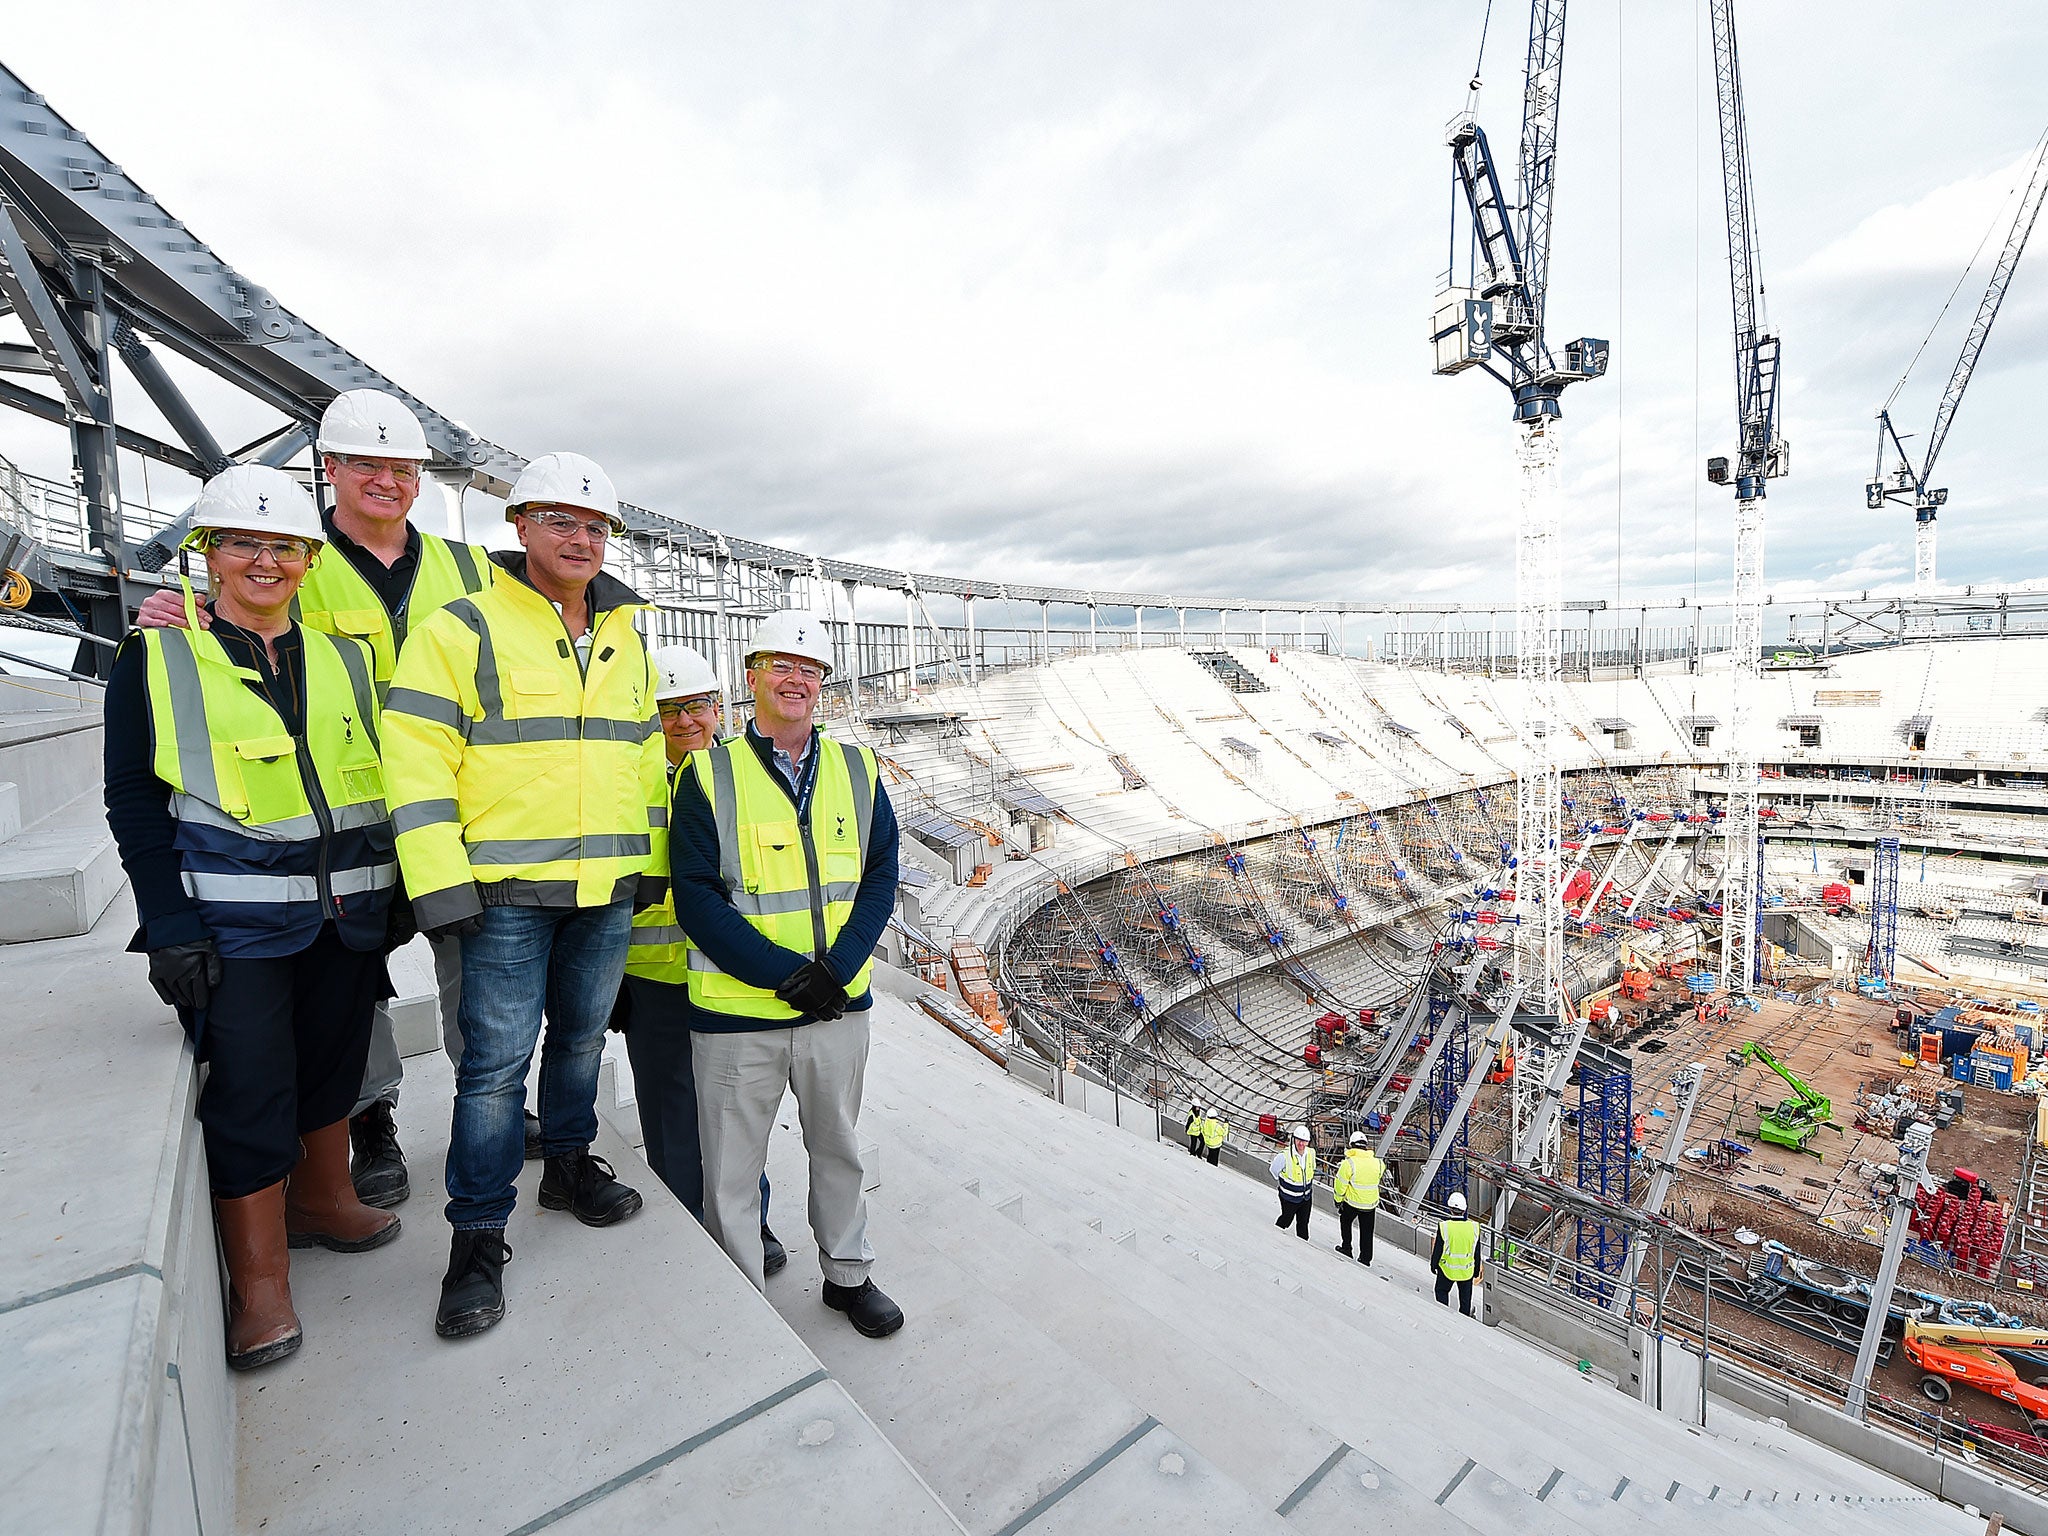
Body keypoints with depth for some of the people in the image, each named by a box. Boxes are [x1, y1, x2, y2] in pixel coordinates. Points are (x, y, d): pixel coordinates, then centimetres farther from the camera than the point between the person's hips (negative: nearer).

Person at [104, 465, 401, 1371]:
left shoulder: (342, 656, 10)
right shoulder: (155, 657, 0)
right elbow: (133, 799, -3)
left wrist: (389, 896, 9)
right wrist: (170, 925, -11)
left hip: (346, 912, 4)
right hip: (235, 917, -3)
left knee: (333, 1065, 16)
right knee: (249, 1088, -1)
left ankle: (319, 1198, 38)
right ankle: (259, 1280, 15)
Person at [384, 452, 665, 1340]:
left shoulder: (628, 640, 12)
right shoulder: (464, 628, -5)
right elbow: (416, 761, -9)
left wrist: (652, 860, 15)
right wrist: (440, 884, -14)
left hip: (610, 888, 5)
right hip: (507, 892, -5)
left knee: (582, 1037, 18)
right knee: (497, 1060, 0)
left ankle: (570, 1165, 37)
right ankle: (478, 1236, 16)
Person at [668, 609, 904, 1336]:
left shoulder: (857, 770, 3)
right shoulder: (709, 774, -5)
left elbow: (880, 876, 1)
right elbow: (696, 897, -10)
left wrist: (838, 967, -13)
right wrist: (783, 973, -18)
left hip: (839, 1005, 3)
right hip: (737, 1013, -2)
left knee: (838, 1150, 20)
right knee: (732, 1172, 12)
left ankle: (847, 1274, 42)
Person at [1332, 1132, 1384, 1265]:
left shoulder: (1348, 1163, -21)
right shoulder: (1377, 1163, -11)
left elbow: (1341, 1184, -13)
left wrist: (1338, 1200, 2)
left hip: (1352, 1202, -3)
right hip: (1371, 1204, 3)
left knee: (1345, 1221, 24)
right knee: (1367, 1232, 17)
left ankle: (1346, 1248, 27)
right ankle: (1366, 1259, 23)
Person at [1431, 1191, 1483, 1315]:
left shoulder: (1443, 1226, -21)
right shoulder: (1474, 1226, -14)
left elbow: (1438, 1249, -11)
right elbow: (1477, 1252, -1)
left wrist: (1433, 1264, 6)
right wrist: (1477, 1270, 15)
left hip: (1447, 1269, -2)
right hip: (1467, 1271, 2)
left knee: (1441, 1291, 21)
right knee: (1465, 1297, 22)